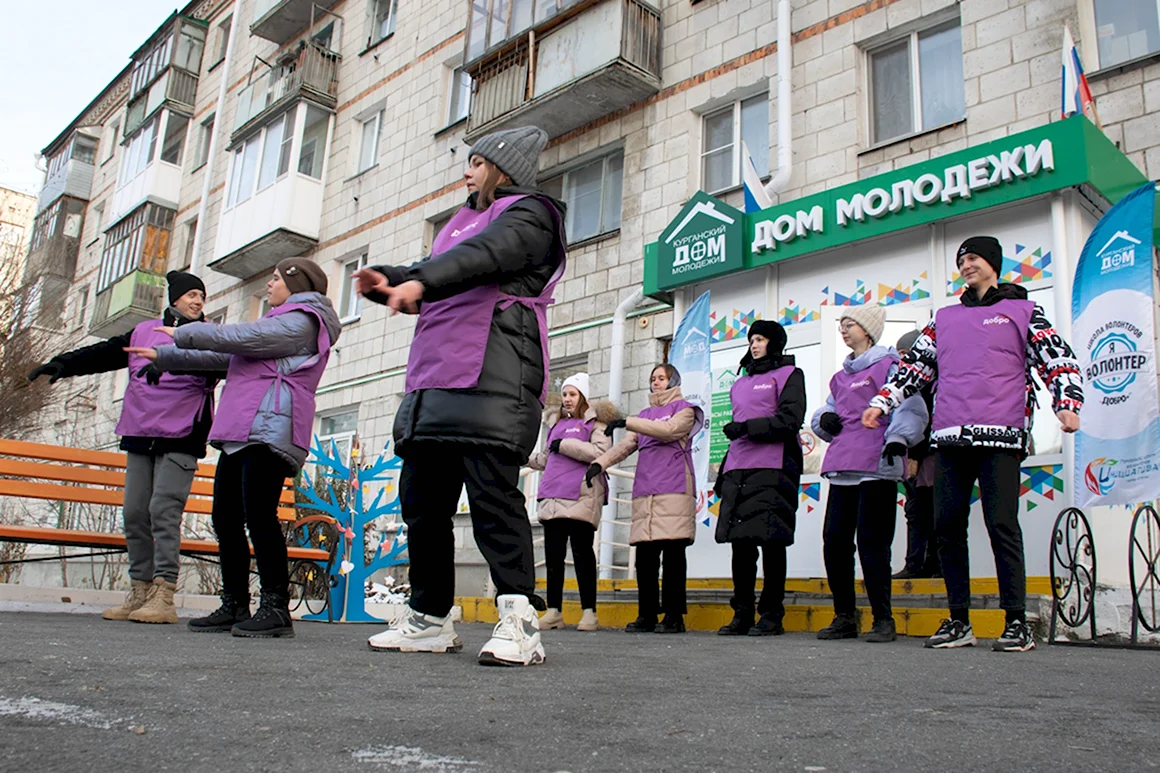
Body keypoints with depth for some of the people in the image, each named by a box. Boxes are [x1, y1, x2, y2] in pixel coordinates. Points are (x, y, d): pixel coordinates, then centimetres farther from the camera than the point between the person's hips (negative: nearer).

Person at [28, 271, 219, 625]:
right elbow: (105, 353, 11)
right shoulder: (143, 332, 18)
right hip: (139, 437, 5)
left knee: (164, 511, -14)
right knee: (135, 513, 3)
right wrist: (65, 362, -4)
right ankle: (140, 592, 10)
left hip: (180, 440, -5)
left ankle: (164, 597, -14)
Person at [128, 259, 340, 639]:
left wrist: (183, 334, 5)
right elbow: (224, 356, 34)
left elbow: (236, 337, -10)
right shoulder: (278, 324, 33)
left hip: (268, 431, -10)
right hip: (242, 434, 10)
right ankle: (234, 606, 11)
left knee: (258, 516, -16)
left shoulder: (301, 321, -1)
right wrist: (163, 356, 35)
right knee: (226, 518, 6)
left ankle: (275, 608, -14)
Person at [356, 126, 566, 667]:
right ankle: (429, 619, 14)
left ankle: (519, 621, -17)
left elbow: (487, 254, -16)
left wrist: (422, 281, -32)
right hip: (434, 376, 9)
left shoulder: (529, 212, 6)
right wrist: (390, 282, 5)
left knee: (492, 492, -17)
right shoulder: (466, 220, 32)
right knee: (421, 498, 6)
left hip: (492, 374, -9)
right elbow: (434, 289, 26)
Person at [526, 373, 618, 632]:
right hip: (552, 497, 6)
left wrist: (564, 445, -11)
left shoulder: (595, 421, 4)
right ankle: (554, 611, 10)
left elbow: (601, 452, -13)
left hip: (580, 497, -6)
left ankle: (589, 612, 3)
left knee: (582, 552, -3)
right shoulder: (556, 423, 22)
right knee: (553, 554, 5)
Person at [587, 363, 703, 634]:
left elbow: (669, 430, -11)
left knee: (672, 551, -8)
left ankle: (674, 616, -4)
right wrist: (600, 462, -3)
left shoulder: (684, 409, 10)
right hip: (644, 492, 5)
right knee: (644, 554, 1)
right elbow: (627, 445, 14)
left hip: (674, 490, -5)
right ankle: (646, 615, 5)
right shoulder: (645, 415, 26)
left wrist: (628, 422, -15)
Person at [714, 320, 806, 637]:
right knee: (740, 542, 4)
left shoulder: (788, 374, 5)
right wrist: (723, 473, 22)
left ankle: (771, 615, 1)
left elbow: (790, 420, -9)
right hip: (738, 469, 6)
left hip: (772, 468, -6)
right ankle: (742, 614, 11)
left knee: (771, 540, -6)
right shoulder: (740, 383, 25)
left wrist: (748, 427, -15)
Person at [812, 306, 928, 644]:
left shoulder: (889, 365, 3)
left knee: (871, 541, -9)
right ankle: (844, 618, 11)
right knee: (834, 539, 1)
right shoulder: (841, 376, 25)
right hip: (842, 466, 7)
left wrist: (898, 439, -25)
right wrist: (824, 419, 6)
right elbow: (825, 412, 30)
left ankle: (883, 619, 2)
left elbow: (911, 408, -8)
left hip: (876, 466, -7)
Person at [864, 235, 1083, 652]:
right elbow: (915, 364, 22)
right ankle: (959, 621, 10)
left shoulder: (1023, 311, 12)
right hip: (949, 437, 4)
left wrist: (1067, 403, -10)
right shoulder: (944, 317, 23)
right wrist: (882, 402, 13)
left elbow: (1059, 359, 5)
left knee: (1002, 525, -8)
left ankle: (1017, 622, 1)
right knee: (947, 527, 2)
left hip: (999, 434, -4)